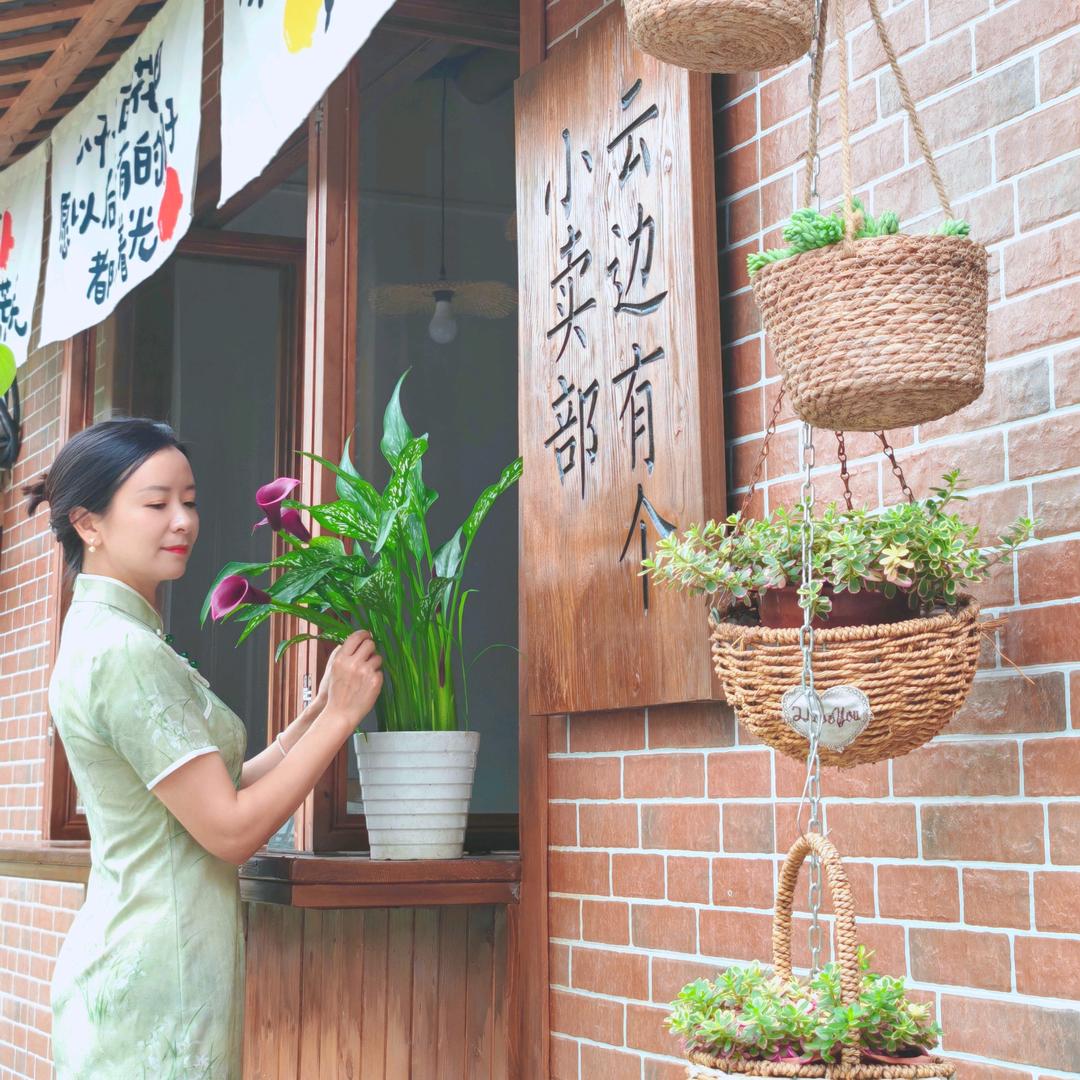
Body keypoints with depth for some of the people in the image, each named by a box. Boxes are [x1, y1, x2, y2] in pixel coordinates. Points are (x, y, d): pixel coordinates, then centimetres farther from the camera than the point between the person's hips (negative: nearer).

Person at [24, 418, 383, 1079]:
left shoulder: (104, 638, 13)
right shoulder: (125, 651, -18)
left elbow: (222, 788, 11)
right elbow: (231, 830, -18)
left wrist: (318, 709, 4)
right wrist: (340, 715, -11)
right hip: (155, 981, -9)